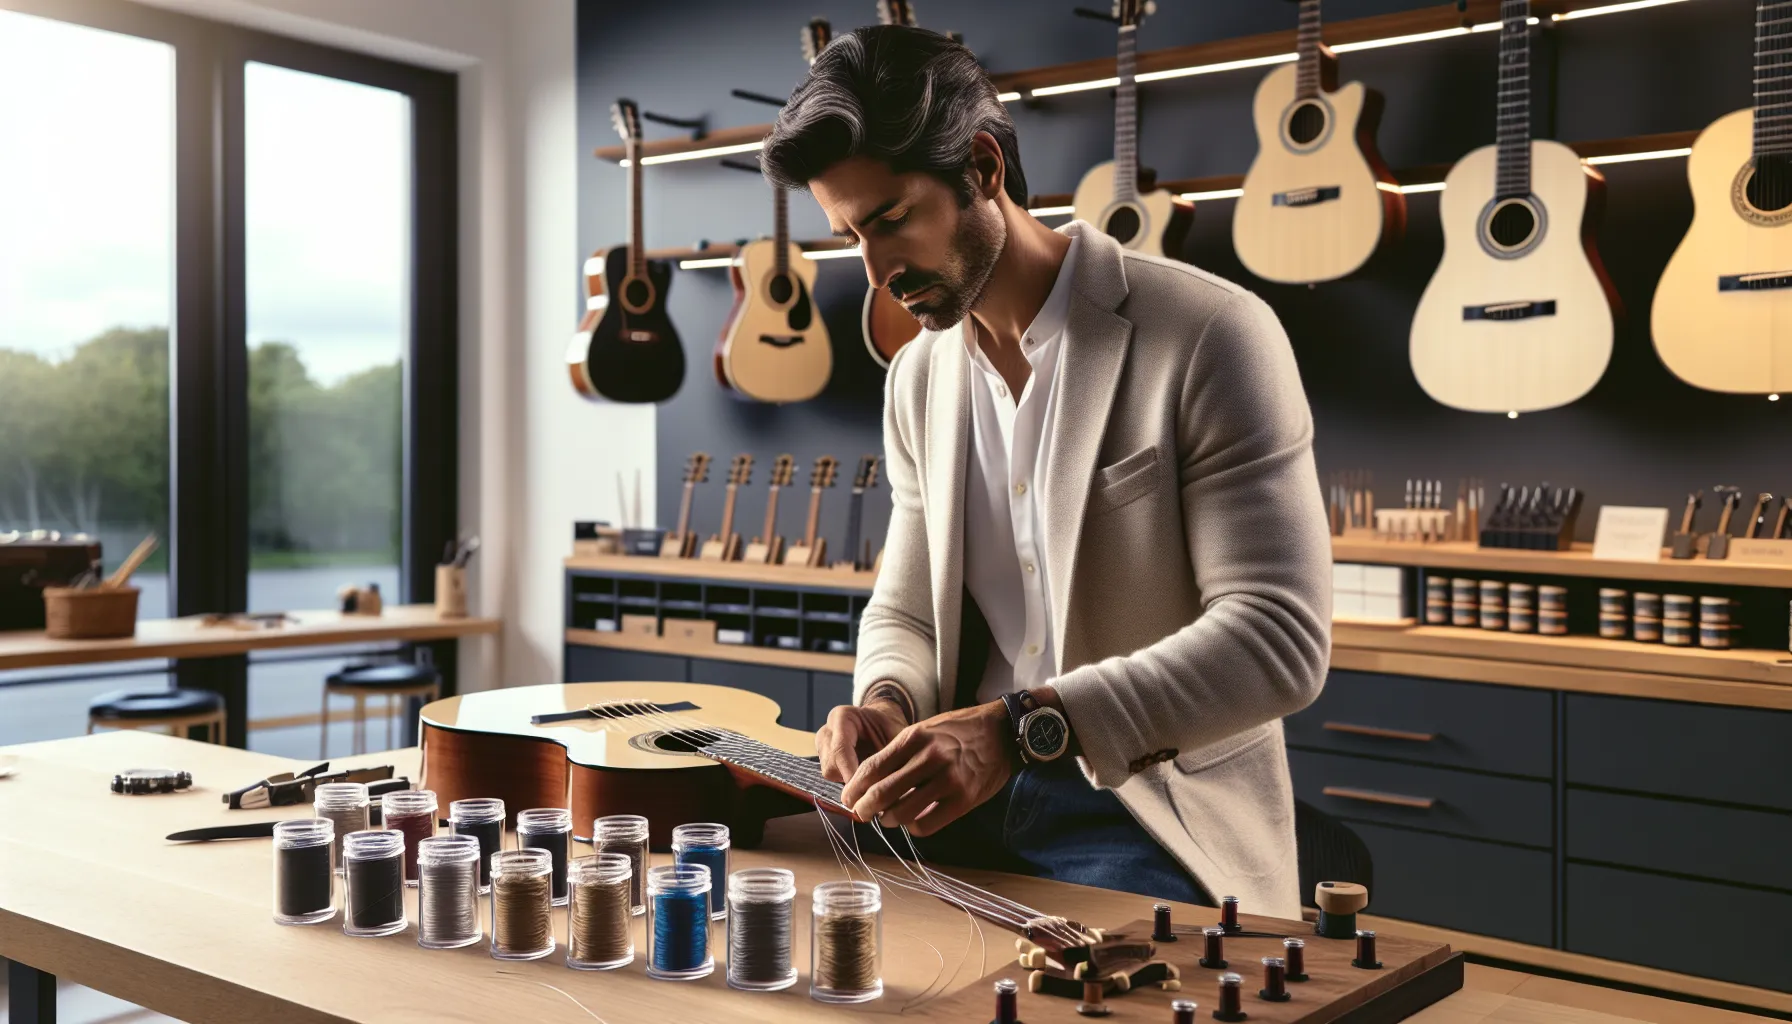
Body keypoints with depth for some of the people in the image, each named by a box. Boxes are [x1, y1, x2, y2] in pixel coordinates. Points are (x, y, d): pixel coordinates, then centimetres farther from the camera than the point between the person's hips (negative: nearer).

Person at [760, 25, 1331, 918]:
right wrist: (887, 702, -8)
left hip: (1150, 821, -6)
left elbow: (1280, 638, -20)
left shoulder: (1211, 336, -13)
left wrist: (1021, 729, -29)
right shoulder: (918, 380, 9)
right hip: (961, 797, 6)